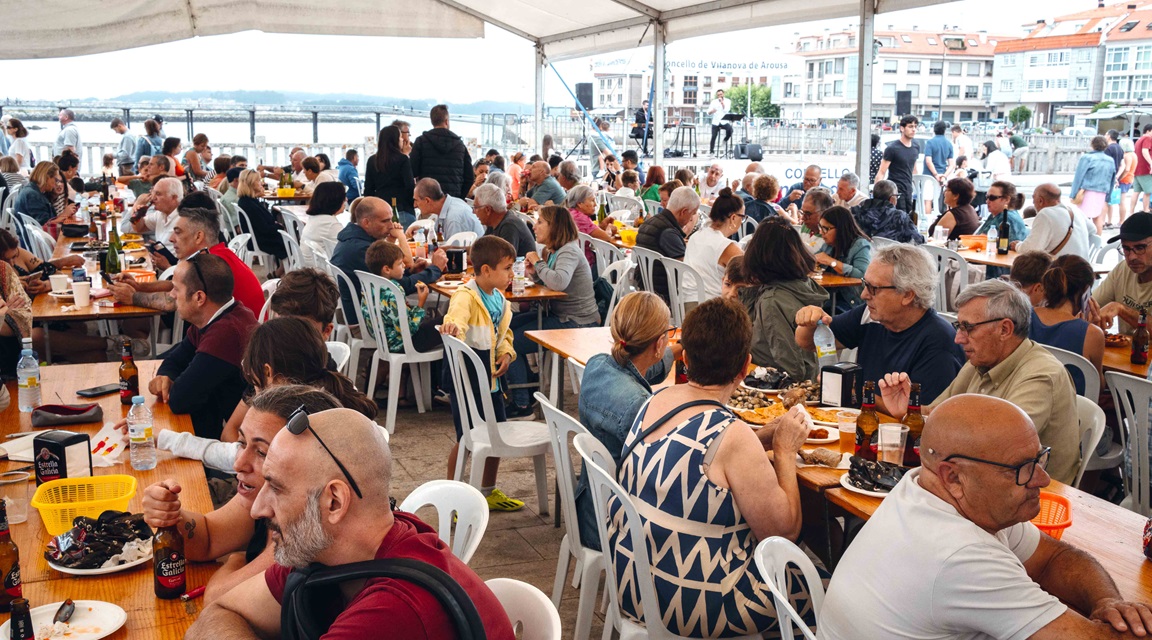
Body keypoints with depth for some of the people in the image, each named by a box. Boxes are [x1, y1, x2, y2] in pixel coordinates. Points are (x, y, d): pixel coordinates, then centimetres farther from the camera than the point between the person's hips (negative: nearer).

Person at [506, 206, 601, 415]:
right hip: (560, 316, 10)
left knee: (510, 342, -11)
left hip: (576, 324, -10)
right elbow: (545, 281, 18)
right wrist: (533, 272, -4)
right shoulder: (554, 251, 11)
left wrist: (539, 263, -21)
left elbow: (558, 282, -36)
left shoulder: (569, 252, -19)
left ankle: (522, 404, -1)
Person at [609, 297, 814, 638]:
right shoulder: (732, 436, -26)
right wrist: (785, 451, -5)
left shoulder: (657, 400, -3)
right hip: (688, 607, -8)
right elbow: (784, 530, -15)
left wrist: (769, 436, 6)